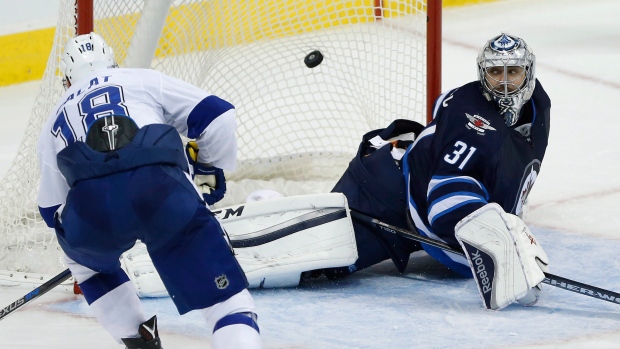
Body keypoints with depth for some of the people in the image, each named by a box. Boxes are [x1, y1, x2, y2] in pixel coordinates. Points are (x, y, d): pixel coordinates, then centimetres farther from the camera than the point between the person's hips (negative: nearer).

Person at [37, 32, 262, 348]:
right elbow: (216, 114, 19)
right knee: (225, 297, 3)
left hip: (90, 206, 2)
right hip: (162, 190, -2)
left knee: (85, 258, 38)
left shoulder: (53, 124, 36)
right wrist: (209, 171, 35)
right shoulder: (143, 81, 29)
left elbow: (52, 211, 39)